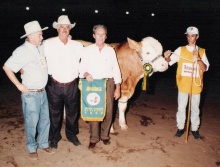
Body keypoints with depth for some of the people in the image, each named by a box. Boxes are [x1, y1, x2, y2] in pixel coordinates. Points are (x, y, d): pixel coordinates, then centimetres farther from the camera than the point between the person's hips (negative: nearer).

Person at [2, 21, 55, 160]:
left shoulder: (40, 48, 4)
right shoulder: (22, 51, -15)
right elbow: (7, 67, -14)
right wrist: (19, 85, -13)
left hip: (42, 92, 6)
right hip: (30, 94, -6)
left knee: (45, 120, 14)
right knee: (32, 122, 6)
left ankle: (43, 144, 32)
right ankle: (32, 148, 26)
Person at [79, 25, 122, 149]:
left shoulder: (110, 50, 7)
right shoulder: (88, 50, 4)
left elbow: (116, 69, 6)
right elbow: (82, 67, 3)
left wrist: (118, 88, 2)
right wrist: (86, 74, -21)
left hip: (108, 83, 1)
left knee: (108, 111, 5)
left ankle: (105, 136, 24)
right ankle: (94, 138, 15)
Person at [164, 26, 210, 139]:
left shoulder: (202, 52, 1)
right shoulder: (180, 50, 1)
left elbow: (204, 68, -6)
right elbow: (170, 61, -10)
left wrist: (198, 58, -21)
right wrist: (167, 57, -32)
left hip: (195, 85, 0)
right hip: (183, 84, 0)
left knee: (195, 108, 12)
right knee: (181, 107, 8)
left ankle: (195, 129, 26)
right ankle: (180, 128, 22)